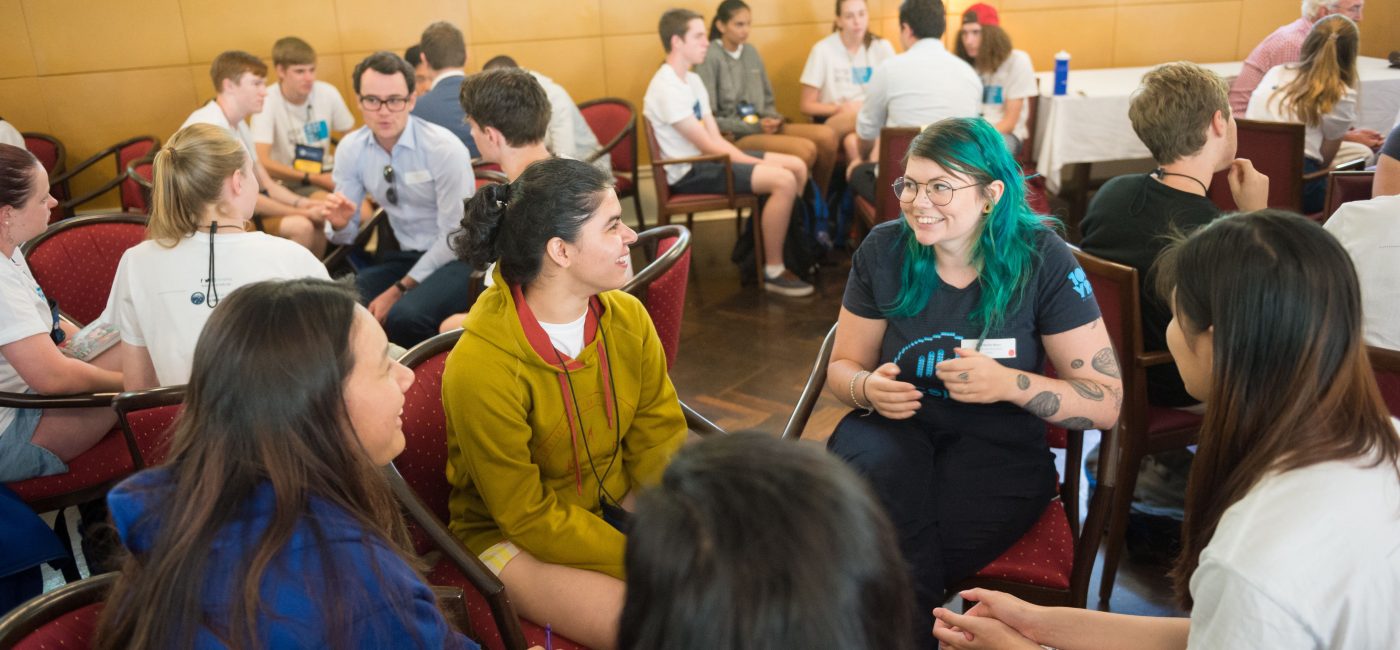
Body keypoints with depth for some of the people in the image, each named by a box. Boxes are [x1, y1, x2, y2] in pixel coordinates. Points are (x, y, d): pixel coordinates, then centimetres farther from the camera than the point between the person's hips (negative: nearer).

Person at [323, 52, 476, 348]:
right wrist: (340, 224, -19)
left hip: (454, 257, -5)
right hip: (401, 254, 5)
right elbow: (348, 234, 6)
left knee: (404, 317, -32)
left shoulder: (445, 149, -17)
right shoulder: (351, 149, -1)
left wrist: (399, 289, -16)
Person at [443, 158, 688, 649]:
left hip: (617, 507, 6)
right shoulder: (480, 366, -26)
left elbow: (661, 443, -3)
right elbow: (528, 518, -20)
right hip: (513, 536, -5)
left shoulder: (627, 318, -9)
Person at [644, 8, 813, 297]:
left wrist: (754, 162, -5)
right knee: (783, 180, -23)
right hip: (689, 171, -10)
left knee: (797, 167, 4)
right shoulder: (666, 88, -18)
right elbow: (708, 146, -19)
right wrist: (757, 165, -14)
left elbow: (716, 138, 8)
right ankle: (773, 272, -12)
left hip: (708, 159, 10)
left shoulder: (693, 80, 12)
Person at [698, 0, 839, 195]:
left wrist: (773, 118, -1)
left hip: (761, 127, 7)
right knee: (806, 149, -28)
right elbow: (709, 119, -12)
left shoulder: (751, 52, 15)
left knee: (827, 136, -17)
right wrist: (754, 127, -15)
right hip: (734, 137, -7)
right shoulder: (710, 58, -9)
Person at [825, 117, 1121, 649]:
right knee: (878, 462, -34)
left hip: (998, 451, -3)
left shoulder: (1042, 261, -8)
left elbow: (1106, 403, -7)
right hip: (897, 430, 3)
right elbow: (842, 367, 10)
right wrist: (869, 387, -14)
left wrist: (1009, 383, -23)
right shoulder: (883, 251, -1)